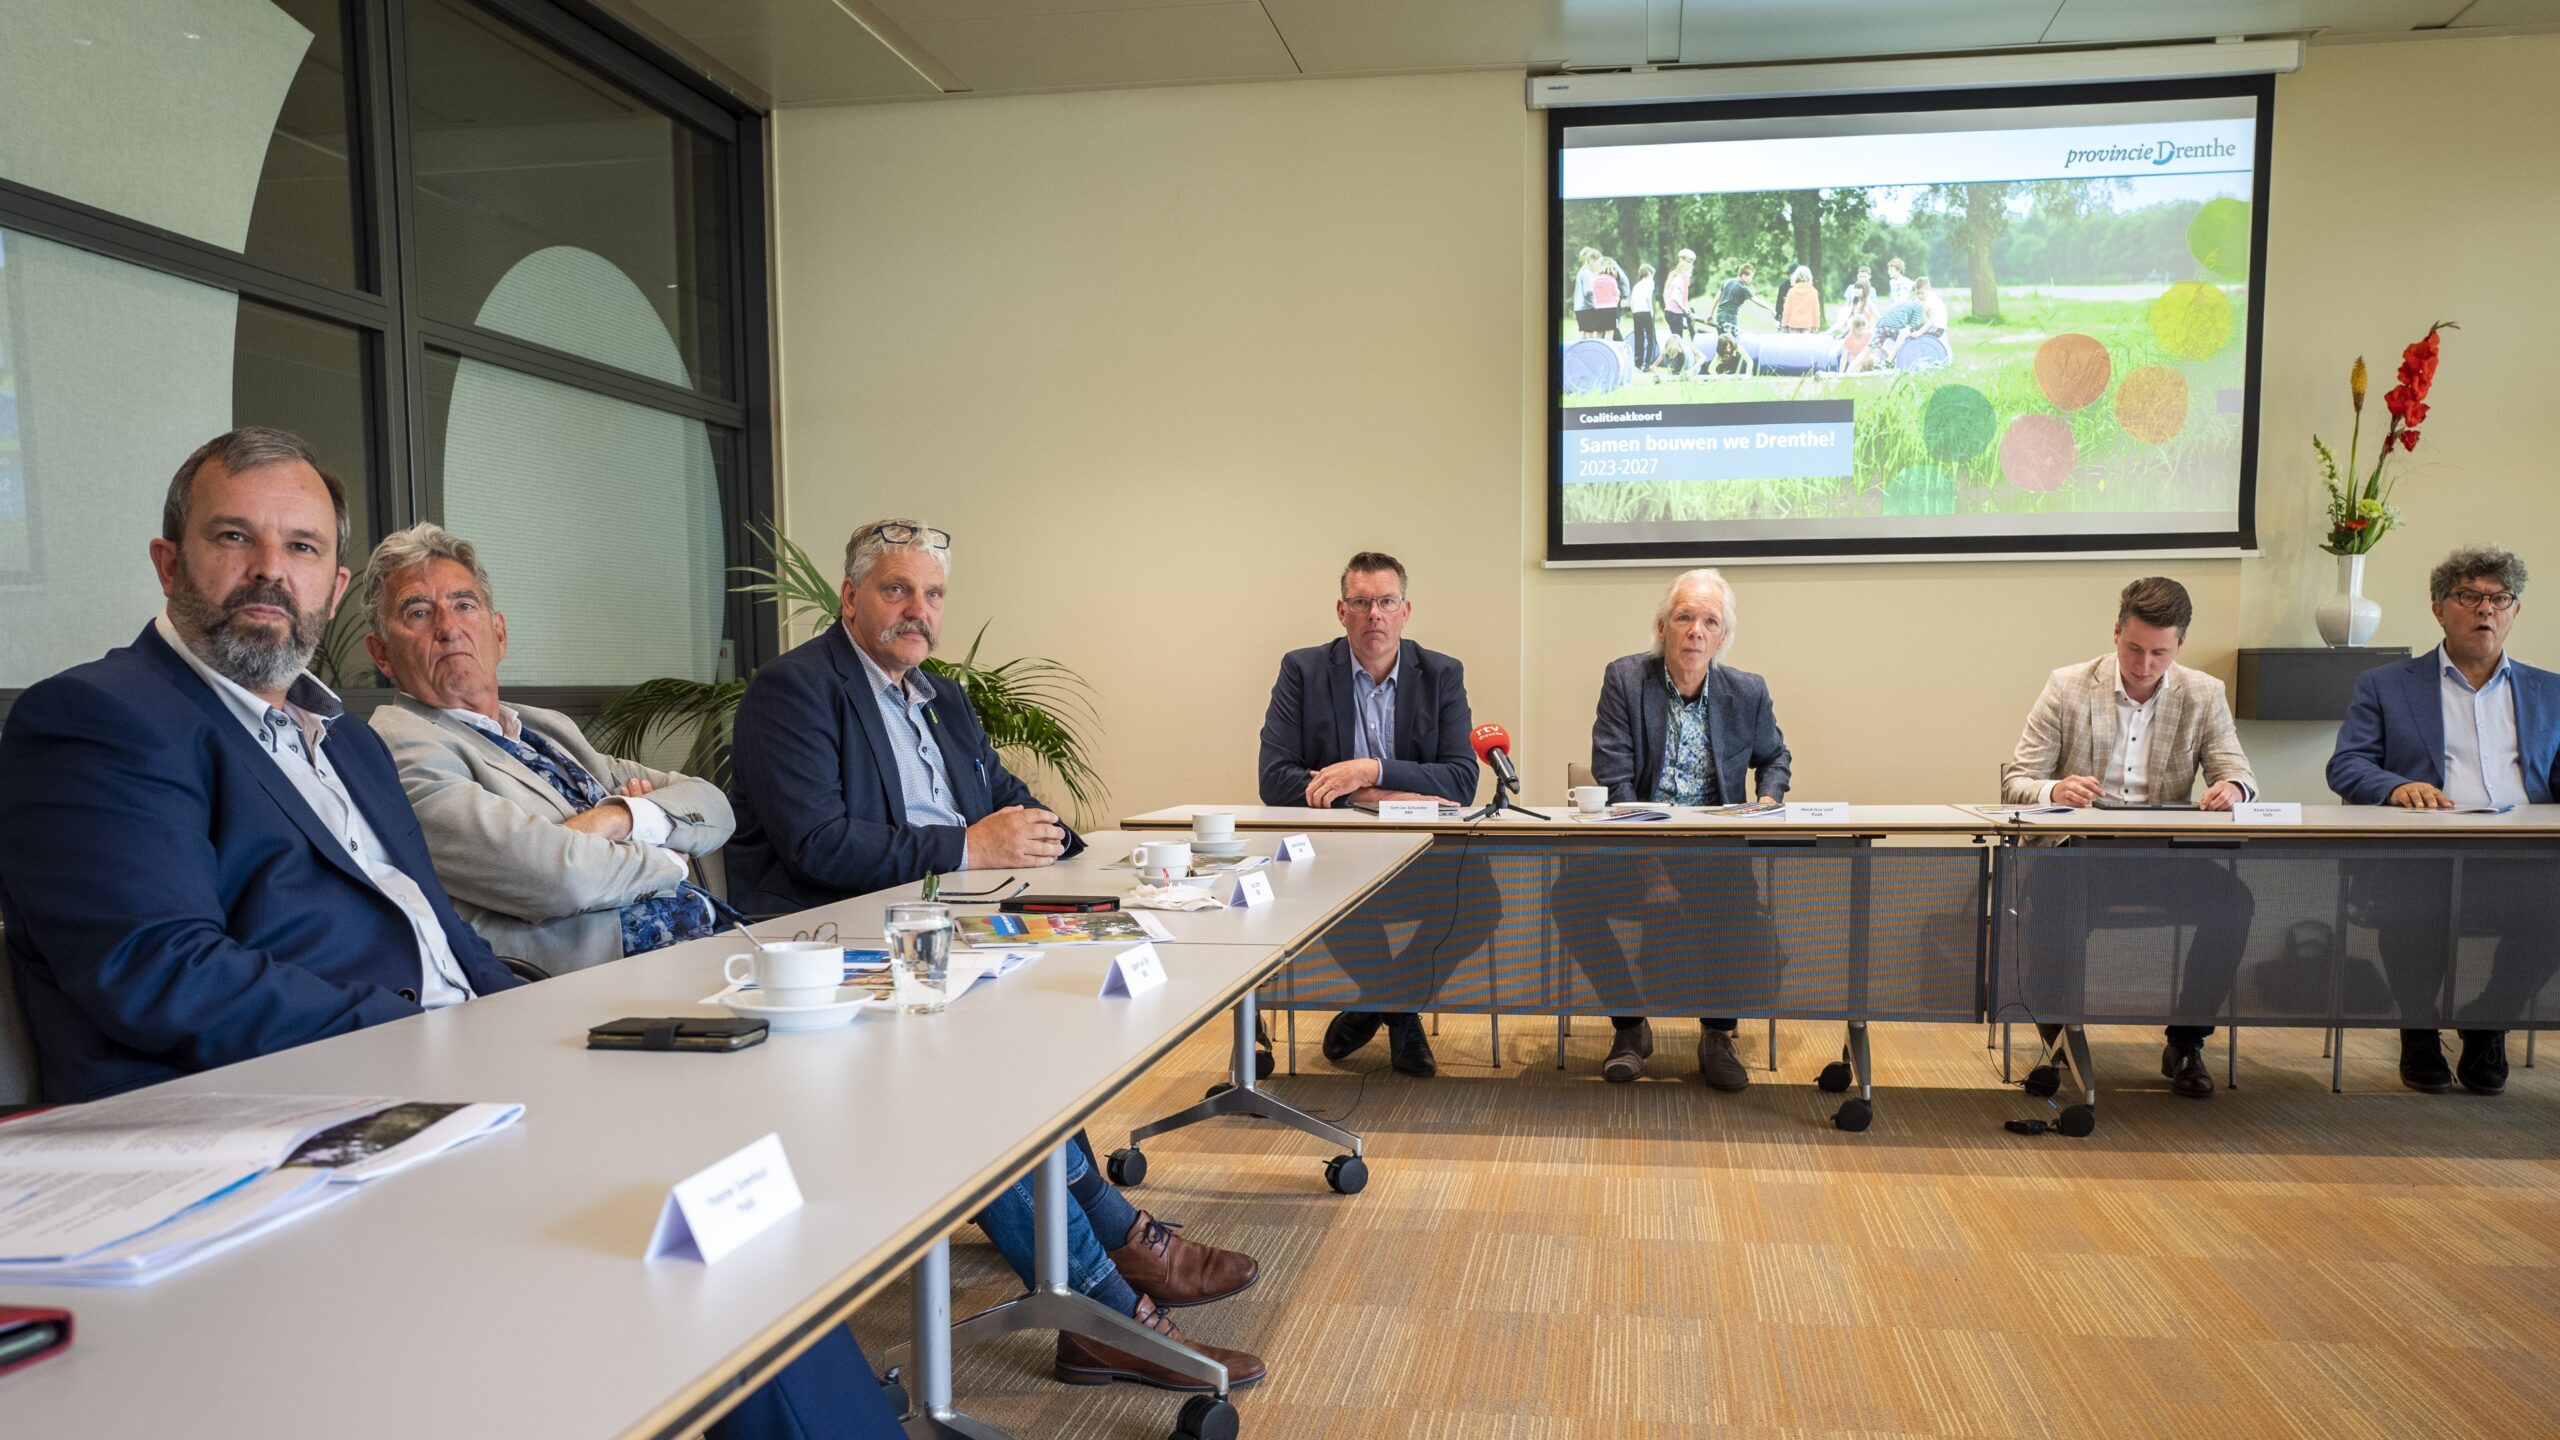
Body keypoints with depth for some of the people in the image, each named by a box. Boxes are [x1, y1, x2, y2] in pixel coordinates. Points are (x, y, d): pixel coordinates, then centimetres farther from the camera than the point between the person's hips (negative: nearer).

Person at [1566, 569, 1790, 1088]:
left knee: (1759, 923, -28)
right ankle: (1630, 1025, -7)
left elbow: (1774, 756, 25)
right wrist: (1652, 867, -20)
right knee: (1569, 894, -29)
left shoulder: (1748, 692, 4)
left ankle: (1718, 1033, 3)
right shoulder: (1625, 678, -3)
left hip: (1716, 856, 1)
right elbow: (1614, 782, -10)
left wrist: (1768, 799, 1)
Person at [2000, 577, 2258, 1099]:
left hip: (2165, 859, 3)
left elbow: (2239, 775, 2)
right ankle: (2062, 1031, -5)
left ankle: (2185, 1045, -4)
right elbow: (2015, 781, -4)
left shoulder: (2204, 695, 6)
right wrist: (2055, 790, -28)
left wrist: (2233, 788, -25)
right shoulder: (2068, 687, -1)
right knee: (2051, 905, -34)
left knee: (2235, 902, -24)